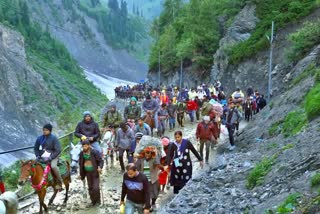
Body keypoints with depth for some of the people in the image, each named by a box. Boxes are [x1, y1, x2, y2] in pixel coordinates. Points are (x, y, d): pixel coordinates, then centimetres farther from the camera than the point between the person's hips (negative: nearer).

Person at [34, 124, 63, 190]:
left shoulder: (53, 138, -11)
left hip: (53, 156, -6)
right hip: (42, 157, 6)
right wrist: (37, 156, -3)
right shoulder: (39, 138, 2)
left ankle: (59, 183, -14)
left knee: (53, 166, -32)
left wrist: (50, 158, -21)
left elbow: (58, 150, -14)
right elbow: (36, 148, 15)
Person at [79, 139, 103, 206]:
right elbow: (80, 164, 8)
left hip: (95, 172, -4)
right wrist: (81, 174, 11)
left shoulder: (94, 152, -16)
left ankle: (98, 200, 15)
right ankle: (93, 201, 31)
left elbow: (101, 160, -12)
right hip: (88, 173, 4)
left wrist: (100, 167, -32)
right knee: (90, 188, 12)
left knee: (96, 188, -9)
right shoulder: (82, 153, -3)